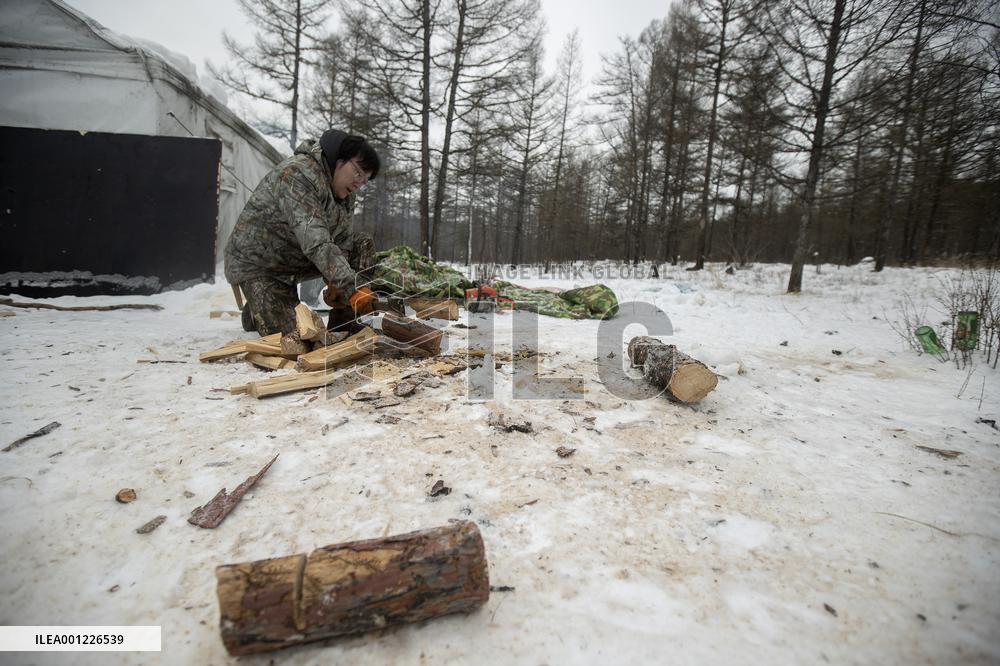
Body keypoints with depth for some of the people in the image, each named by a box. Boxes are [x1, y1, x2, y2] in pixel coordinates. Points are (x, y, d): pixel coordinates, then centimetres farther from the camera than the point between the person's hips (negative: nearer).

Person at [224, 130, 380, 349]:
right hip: (258, 263, -8)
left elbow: (343, 240, -7)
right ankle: (255, 311, 16)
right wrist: (350, 287, -47)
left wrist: (336, 281, -23)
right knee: (293, 343, -15)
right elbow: (316, 243, -41)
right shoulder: (297, 174, -29)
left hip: (296, 258, 8)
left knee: (362, 245, -7)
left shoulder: (345, 190, -2)